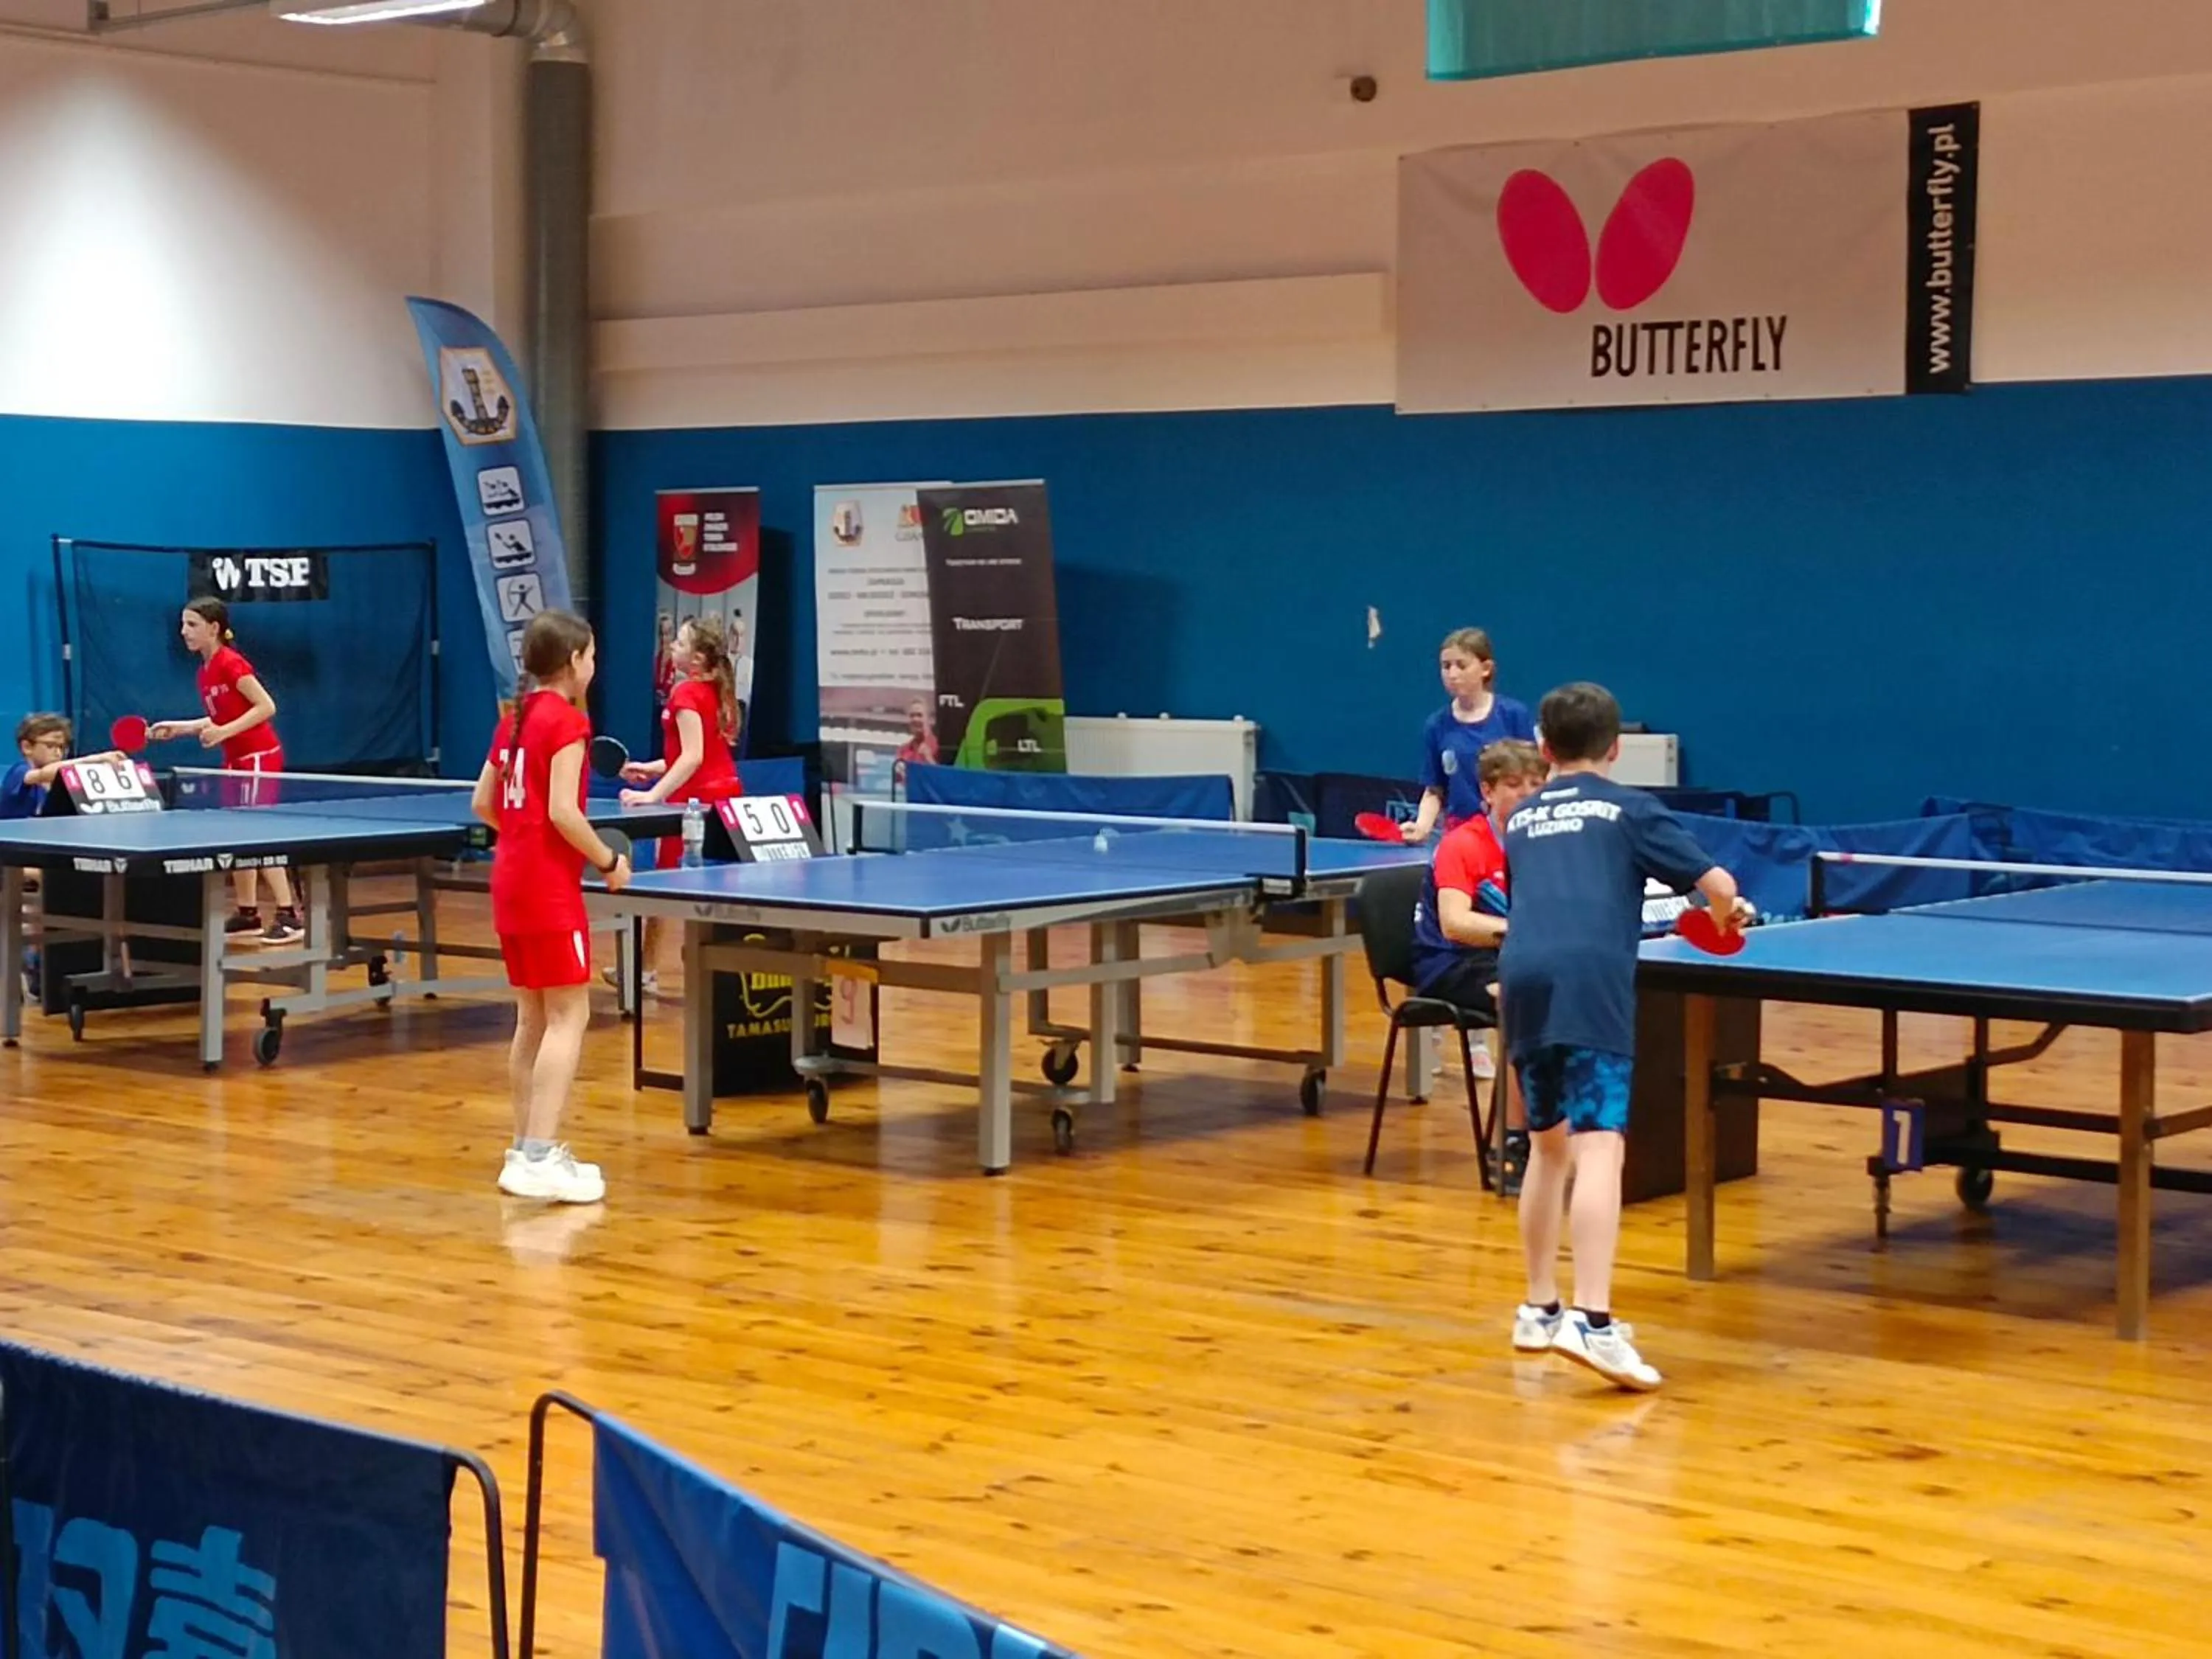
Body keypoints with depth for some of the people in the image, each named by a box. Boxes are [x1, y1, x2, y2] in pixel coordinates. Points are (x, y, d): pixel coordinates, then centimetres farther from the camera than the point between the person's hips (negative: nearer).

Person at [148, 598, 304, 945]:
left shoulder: (230, 663, -16)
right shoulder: (206, 671, 10)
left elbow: (266, 707, -20)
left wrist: (225, 732, -25)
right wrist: (178, 728, 12)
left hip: (259, 757, -9)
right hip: (237, 759, 9)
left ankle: (289, 916, -13)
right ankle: (248, 912, 19)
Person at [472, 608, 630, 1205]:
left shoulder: (516, 717, 13)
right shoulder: (567, 720, -13)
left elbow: (482, 803, 16)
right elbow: (563, 811, -21)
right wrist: (608, 861, -10)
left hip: (511, 881, 9)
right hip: (549, 886, -9)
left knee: (533, 1016, 13)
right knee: (568, 1015, -7)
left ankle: (527, 1150, 16)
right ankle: (540, 1159, -13)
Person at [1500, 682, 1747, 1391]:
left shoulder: (1520, 820, 27)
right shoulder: (1629, 808, 15)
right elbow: (1718, 887, 11)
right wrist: (1727, 914, 33)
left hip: (1523, 975, 5)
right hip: (1590, 979, -5)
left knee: (1548, 1144, 21)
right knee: (1598, 1146, -13)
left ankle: (1539, 1310, 28)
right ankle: (1591, 1320, -27)